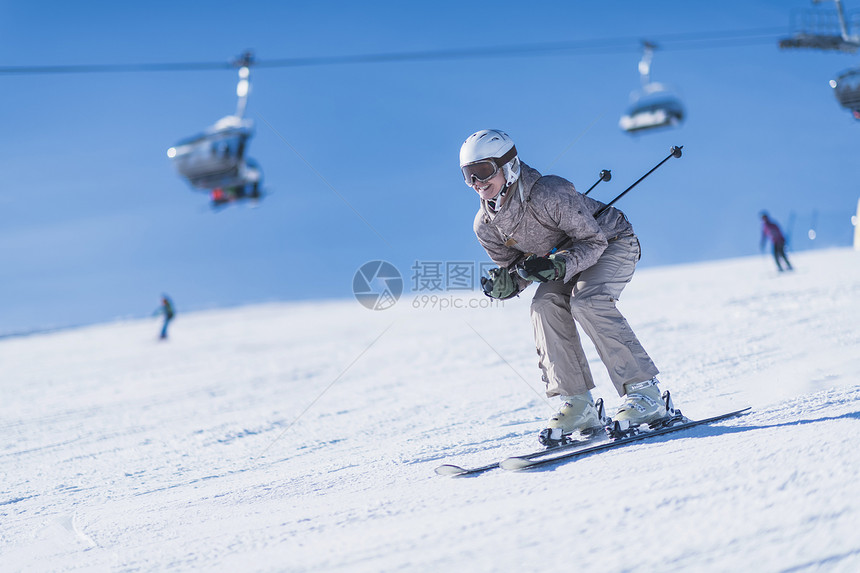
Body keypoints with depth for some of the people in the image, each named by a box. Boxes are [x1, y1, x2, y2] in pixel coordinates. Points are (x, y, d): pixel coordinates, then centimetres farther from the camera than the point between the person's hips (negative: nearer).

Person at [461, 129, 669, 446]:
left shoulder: (547, 194, -33)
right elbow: (517, 271, -1)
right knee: (545, 305, -22)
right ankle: (578, 405, -18)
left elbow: (594, 241, -26)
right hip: (566, 257, 6)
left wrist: (558, 266, -42)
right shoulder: (486, 225, -12)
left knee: (586, 301, -31)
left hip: (612, 242, -6)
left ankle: (644, 393, -26)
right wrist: (504, 284, -24)